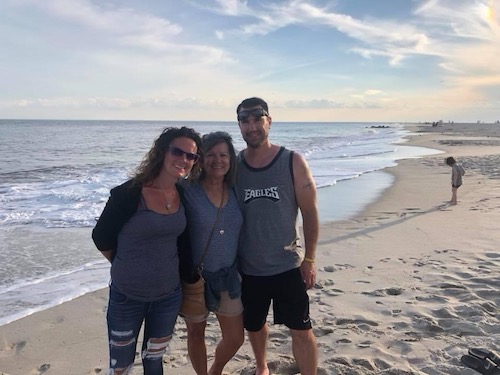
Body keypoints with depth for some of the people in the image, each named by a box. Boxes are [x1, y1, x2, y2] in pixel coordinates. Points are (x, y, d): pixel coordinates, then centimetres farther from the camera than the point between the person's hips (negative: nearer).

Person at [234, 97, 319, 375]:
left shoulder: (293, 162, -9)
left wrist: (309, 259, -8)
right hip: (248, 268, 3)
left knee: (301, 329, 4)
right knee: (254, 325, 20)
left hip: (288, 266, -2)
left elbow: (310, 213, -6)